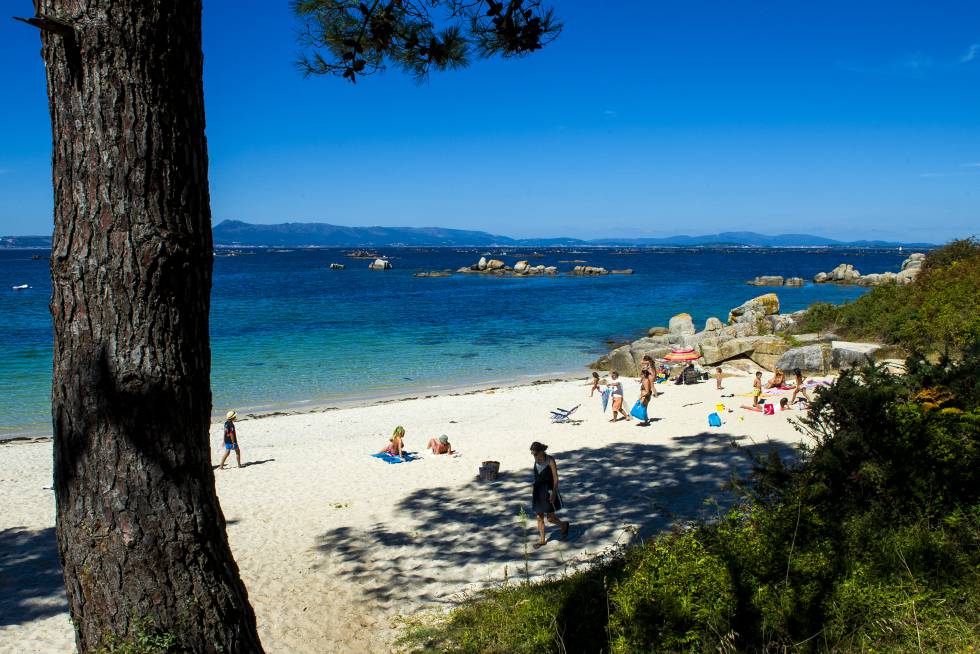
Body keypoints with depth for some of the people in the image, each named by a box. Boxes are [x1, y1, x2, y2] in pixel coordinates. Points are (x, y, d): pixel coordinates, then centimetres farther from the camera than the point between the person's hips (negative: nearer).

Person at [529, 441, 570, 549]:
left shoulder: (550, 460, -15)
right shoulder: (537, 460, 2)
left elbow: (555, 477, -14)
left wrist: (554, 493, -19)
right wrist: (534, 486, 17)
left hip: (548, 491, -6)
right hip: (538, 491, 6)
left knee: (550, 518, -2)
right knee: (539, 517, 9)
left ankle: (564, 525, 27)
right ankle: (541, 540, 20)